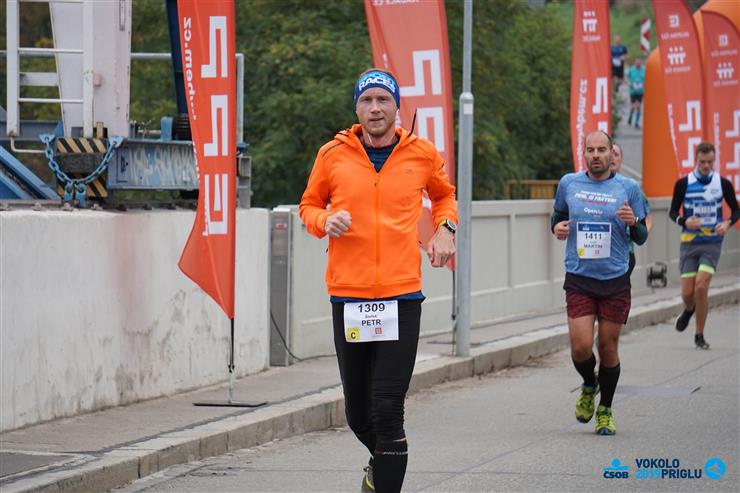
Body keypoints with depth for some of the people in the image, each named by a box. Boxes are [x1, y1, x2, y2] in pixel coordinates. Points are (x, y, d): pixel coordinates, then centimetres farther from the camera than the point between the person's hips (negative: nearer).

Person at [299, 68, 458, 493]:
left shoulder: (422, 154, 4)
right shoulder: (333, 154, 3)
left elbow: (444, 194, 24)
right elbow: (309, 205, 17)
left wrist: (445, 228, 5)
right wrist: (325, 221, -5)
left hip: (401, 297, -2)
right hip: (348, 296, 2)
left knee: (387, 411, -12)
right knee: (358, 413, 11)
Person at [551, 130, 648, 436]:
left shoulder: (629, 188, 1)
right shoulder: (569, 184, 4)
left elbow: (641, 238, 6)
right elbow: (558, 216, 20)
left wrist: (633, 222, -16)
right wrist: (557, 228, -3)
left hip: (615, 281, 0)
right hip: (579, 280, 0)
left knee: (608, 348, 4)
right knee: (581, 347, -10)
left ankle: (605, 410, 23)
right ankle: (589, 386, 23)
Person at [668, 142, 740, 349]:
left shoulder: (723, 184, -1)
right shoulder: (683, 184, -2)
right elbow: (673, 211, 5)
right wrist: (684, 221, -17)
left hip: (712, 243, -1)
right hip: (689, 243, 1)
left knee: (701, 287, -16)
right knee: (687, 292, -1)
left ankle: (699, 335, -1)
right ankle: (689, 310, 38)